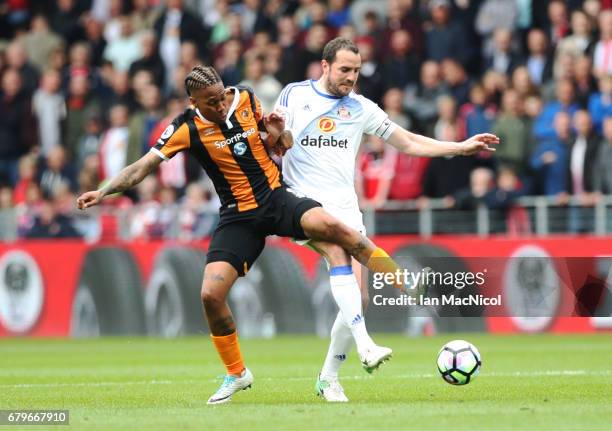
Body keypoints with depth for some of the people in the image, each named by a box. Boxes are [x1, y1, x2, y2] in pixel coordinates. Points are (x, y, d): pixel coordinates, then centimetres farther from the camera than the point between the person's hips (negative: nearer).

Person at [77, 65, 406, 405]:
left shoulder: (246, 99, -3)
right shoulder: (186, 129, -10)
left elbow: (277, 146, 12)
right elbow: (143, 166, -8)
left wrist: (277, 135, -11)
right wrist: (103, 192, -20)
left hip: (277, 197, 0)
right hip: (239, 217, 0)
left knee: (332, 226, -30)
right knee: (211, 294, -13)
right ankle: (237, 374, 11)